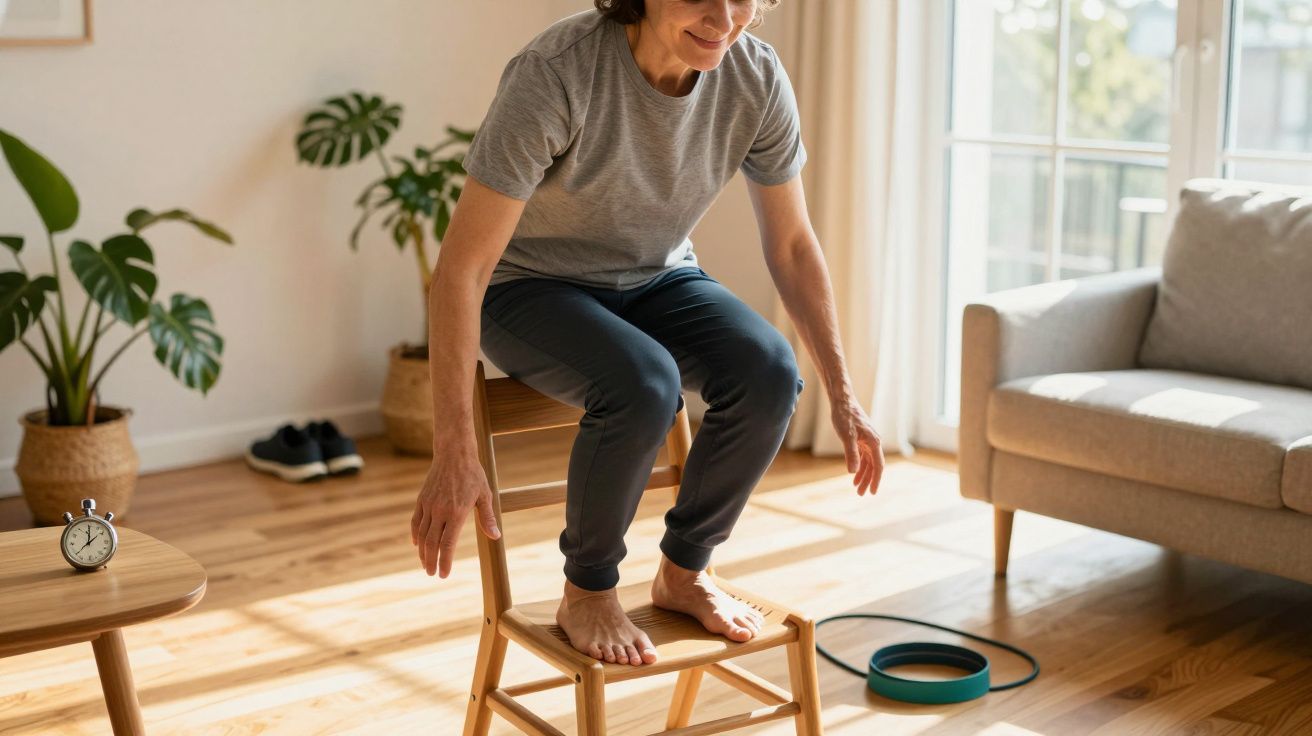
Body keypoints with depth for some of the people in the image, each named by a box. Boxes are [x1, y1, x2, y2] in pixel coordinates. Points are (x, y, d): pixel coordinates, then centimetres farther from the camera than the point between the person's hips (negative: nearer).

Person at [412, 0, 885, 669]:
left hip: (658, 280, 5)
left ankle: (683, 573, -2)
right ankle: (587, 591, -8)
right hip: (534, 286, -4)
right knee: (644, 383, -35)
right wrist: (454, 455, -34)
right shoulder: (556, 73, -30)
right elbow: (463, 263, -30)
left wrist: (841, 395, -2)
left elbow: (792, 244, -1)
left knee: (769, 371, -26)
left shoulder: (758, 80, -15)